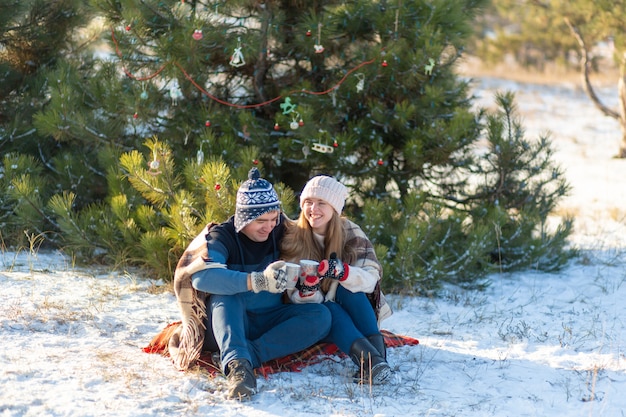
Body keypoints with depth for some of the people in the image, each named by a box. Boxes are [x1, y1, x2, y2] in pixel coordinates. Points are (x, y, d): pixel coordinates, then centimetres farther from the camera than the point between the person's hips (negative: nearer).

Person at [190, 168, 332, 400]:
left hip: (269, 323, 4)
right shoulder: (222, 237, -14)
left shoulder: (280, 231, -1)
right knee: (224, 295, -34)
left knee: (321, 316, -20)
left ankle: (249, 354, -33)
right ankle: (237, 363, -57)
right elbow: (201, 277, -33)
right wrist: (257, 281, -45)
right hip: (231, 322, -4)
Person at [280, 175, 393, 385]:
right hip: (316, 317, -1)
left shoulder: (351, 233, -9)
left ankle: (377, 351, -43)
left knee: (349, 288, -29)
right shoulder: (292, 237, -10)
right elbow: (295, 297, -13)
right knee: (328, 310, -33)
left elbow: (371, 278, -23)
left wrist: (341, 271, -43)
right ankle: (370, 359, -57)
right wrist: (307, 290, -37)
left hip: (355, 310, 1)